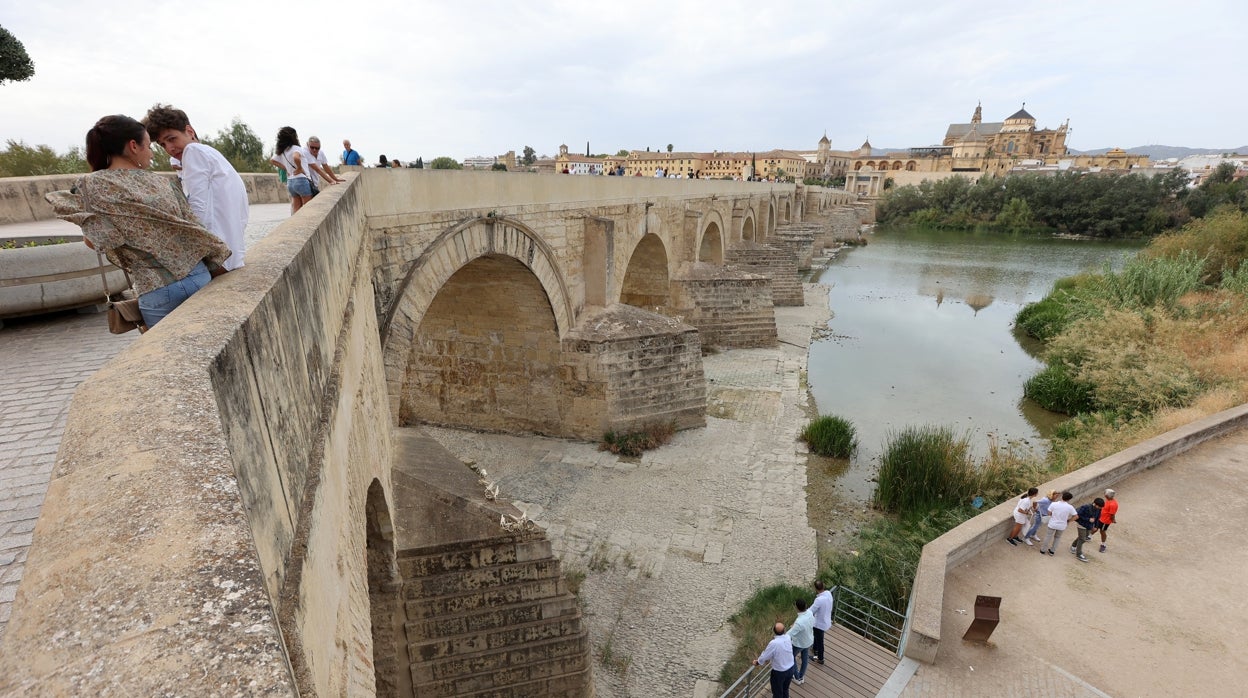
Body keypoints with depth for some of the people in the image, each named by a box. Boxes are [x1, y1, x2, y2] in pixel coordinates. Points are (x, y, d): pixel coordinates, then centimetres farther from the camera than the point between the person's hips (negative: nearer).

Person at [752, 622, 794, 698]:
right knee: (785, 689, 28)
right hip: (790, 669, 5)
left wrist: (757, 662, 3)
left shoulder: (774, 643, -32)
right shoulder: (788, 638, -14)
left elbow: (765, 656, -17)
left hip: (779, 672, -5)